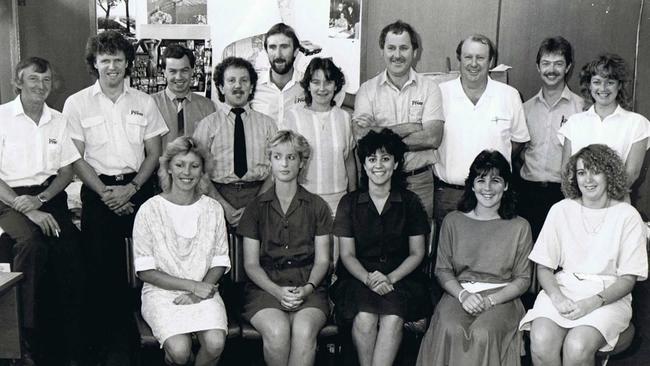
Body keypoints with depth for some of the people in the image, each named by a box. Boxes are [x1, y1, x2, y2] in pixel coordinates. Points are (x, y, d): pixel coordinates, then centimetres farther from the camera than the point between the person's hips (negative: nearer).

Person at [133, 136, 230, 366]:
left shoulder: (213, 209, 4)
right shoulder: (150, 210, -5)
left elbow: (220, 261, 7)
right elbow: (145, 271, -5)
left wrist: (199, 292, -10)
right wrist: (192, 285, -13)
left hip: (204, 291, 2)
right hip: (161, 292, -2)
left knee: (215, 343, -25)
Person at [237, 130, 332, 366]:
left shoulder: (317, 206, 11)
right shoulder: (256, 207, 10)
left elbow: (322, 260, 9)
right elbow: (251, 263, 6)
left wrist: (307, 288, -11)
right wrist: (277, 291, -11)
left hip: (307, 287, 0)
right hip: (266, 285, 0)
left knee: (304, 331, -32)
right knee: (277, 331, -31)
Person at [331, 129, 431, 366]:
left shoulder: (410, 202, 7)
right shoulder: (349, 203, 7)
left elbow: (417, 253, 5)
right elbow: (347, 254, 4)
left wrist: (391, 277, -12)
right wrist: (368, 278, -15)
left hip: (400, 277, 0)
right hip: (359, 277, 0)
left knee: (393, 318, -31)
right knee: (365, 318, -30)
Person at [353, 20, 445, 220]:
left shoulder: (429, 88, 1)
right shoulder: (367, 89, 2)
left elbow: (433, 138, -12)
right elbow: (362, 136, -13)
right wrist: (410, 128, -14)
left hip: (419, 181, 0)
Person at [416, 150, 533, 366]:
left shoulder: (519, 227, 8)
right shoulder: (453, 221, 11)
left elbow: (523, 279, 5)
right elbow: (442, 270, 8)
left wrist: (490, 300, -11)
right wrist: (463, 295, -11)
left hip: (501, 297, -1)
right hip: (459, 293, 1)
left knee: (483, 334, -33)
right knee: (451, 330, -32)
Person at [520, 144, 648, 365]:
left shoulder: (627, 216, 0)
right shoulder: (560, 210, 5)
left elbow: (628, 278, 0)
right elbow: (544, 267, 5)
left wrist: (593, 303, -16)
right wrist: (557, 298, -14)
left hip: (608, 297, -1)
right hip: (561, 290, 2)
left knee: (577, 347, -30)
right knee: (541, 342, -28)